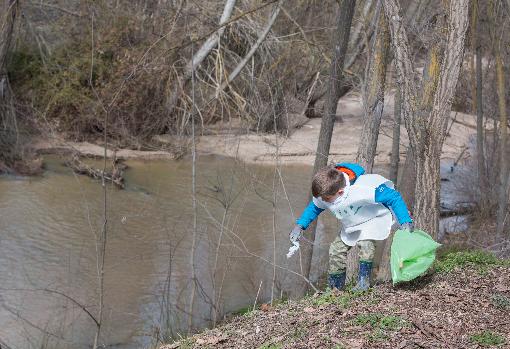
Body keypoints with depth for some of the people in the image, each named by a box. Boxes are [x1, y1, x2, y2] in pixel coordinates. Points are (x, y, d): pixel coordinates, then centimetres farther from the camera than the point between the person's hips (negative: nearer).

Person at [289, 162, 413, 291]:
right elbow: (314, 208, 4)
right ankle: (335, 288, 17)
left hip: (374, 218, -6)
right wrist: (300, 226, -7)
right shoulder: (322, 196, -22)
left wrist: (405, 222, -38)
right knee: (336, 249, 0)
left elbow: (394, 197, -34)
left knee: (365, 243, -32)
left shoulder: (363, 189, -44)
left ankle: (364, 280, -17)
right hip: (351, 225, 6)